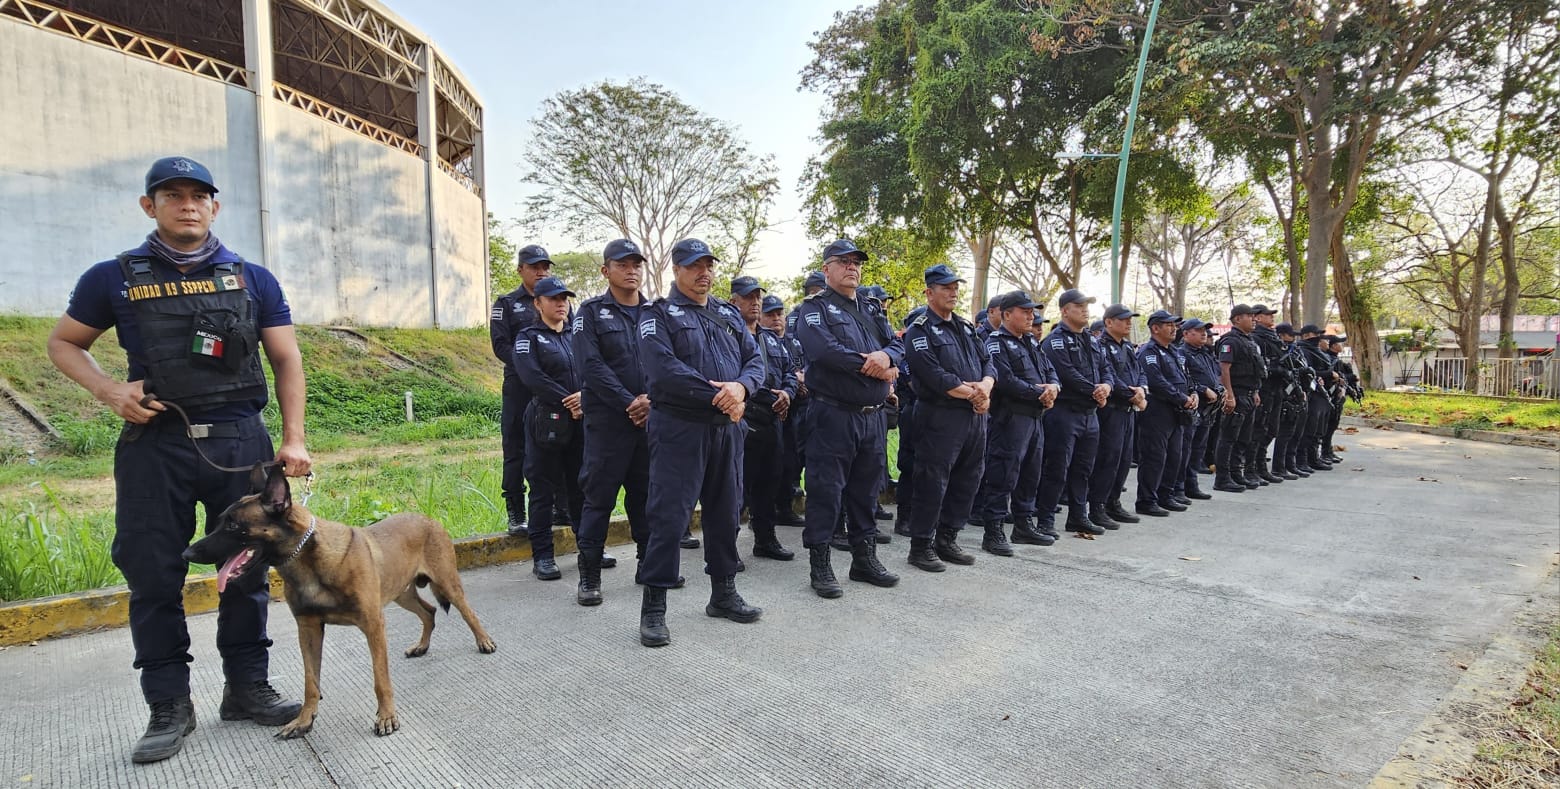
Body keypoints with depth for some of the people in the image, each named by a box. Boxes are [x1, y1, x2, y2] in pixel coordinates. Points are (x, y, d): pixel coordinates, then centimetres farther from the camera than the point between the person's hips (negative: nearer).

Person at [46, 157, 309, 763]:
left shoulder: (252, 279, 7)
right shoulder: (114, 278, 6)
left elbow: (286, 359, 7)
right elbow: (63, 343, 16)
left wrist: (293, 439, -1)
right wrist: (108, 391, -4)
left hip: (241, 441, 1)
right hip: (154, 445, 0)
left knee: (247, 570, 7)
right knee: (154, 577, 5)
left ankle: (247, 689, 22)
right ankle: (169, 708, 19)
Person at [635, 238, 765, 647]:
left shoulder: (728, 314, 16)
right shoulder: (659, 314, -2)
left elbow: (755, 360, 7)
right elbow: (664, 370, -17)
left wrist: (741, 387, -15)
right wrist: (718, 396, -17)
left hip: (727, 428, 6)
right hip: (679, 428, -6)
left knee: (725, 513, 14)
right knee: (669, 517, -4)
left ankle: (724, 594, 29)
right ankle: (653, 607, 7)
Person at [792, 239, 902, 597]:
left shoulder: (871, 310, 19)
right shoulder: (814, 308, -2)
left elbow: (897, 344, 11)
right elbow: (822, 348, -20)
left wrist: (886, 356, -14)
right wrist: (872, 366, -14)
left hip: (873, 416, 7)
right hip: (833, 415, -6)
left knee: (866, 490, 15)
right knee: (826, 490, -1)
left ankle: (865, 557, 27)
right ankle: (819, 564, 10)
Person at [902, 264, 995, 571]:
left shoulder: (966, 327, 17)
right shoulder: (919, 331, -8)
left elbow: (987, 363, 12)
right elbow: (936, 377, -18)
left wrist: (985, 387, -9)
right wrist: (972, 394, -11)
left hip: (975, 416, 8)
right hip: (940, 417, -8)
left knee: (967, 481, 13)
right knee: (932, 483, -3)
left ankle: (947, 539, 26)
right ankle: (921, 546, 9)